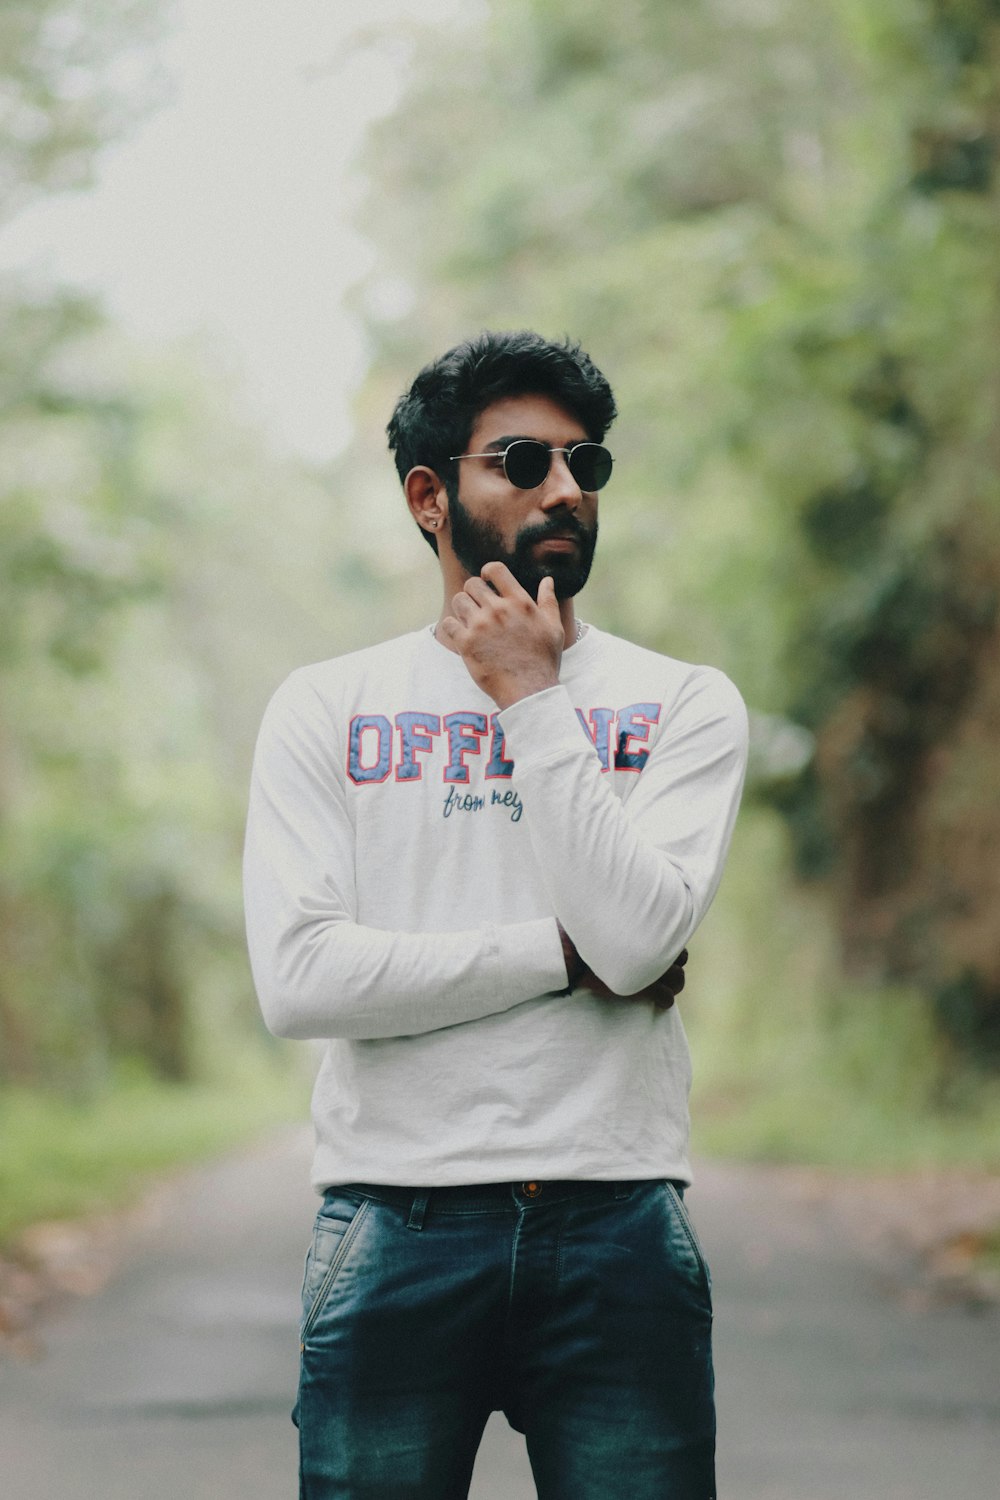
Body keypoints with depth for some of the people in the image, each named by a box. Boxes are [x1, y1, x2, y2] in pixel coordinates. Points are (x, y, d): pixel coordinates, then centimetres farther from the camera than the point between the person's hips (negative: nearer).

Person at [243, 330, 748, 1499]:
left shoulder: (684, 703, 7)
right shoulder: (325, 709, 6)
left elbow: (639, 935, -11)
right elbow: (299, 980, -8)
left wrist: (531, 699, -7)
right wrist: (567, 955, -8)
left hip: (619, 1235, 0)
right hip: (395, 1229, 0)